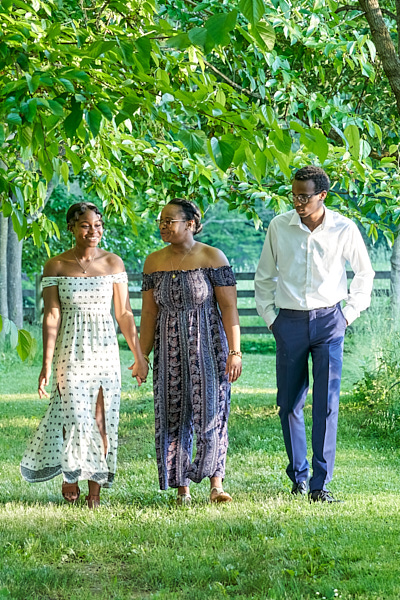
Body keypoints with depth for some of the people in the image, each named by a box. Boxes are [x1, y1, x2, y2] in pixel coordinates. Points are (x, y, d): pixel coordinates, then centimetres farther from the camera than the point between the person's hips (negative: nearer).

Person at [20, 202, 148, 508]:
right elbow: (51, 316, -5)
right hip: (70, 350, -2)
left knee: (102, 419, 0)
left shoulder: (113, 263, 4)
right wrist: (46, 365, -10)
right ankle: (69, 475, 20)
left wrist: (139, 356, 7)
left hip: (104, 349, 2)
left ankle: (95, 491, 7)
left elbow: (124, 313, 7)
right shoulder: (55, 266, -2)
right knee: (74, 415, -5)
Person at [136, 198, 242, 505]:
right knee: (174, 416, 3)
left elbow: (229, 307, -8)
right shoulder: (154, 262, 7)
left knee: (211, 412, -9)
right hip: (170, 350, 4)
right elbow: (149, 312, 9)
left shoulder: (212, 258, -6)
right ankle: (182, 488, 8)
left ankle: (216, 485, -7)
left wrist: (235, 351, -14)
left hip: (207, 346, -4)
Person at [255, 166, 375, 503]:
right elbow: (264, 276, 12)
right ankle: (299, 475, 22)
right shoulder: (279, 227, -1)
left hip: (329, 321, -2)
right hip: (290, 322, 2)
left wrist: (350, 313, 7)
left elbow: (364, 273, 13)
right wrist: (270, 317, 7)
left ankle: (320, 484, -7)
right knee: (289, 403, 6)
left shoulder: (344, 229, -3)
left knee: (327, 403, -9)